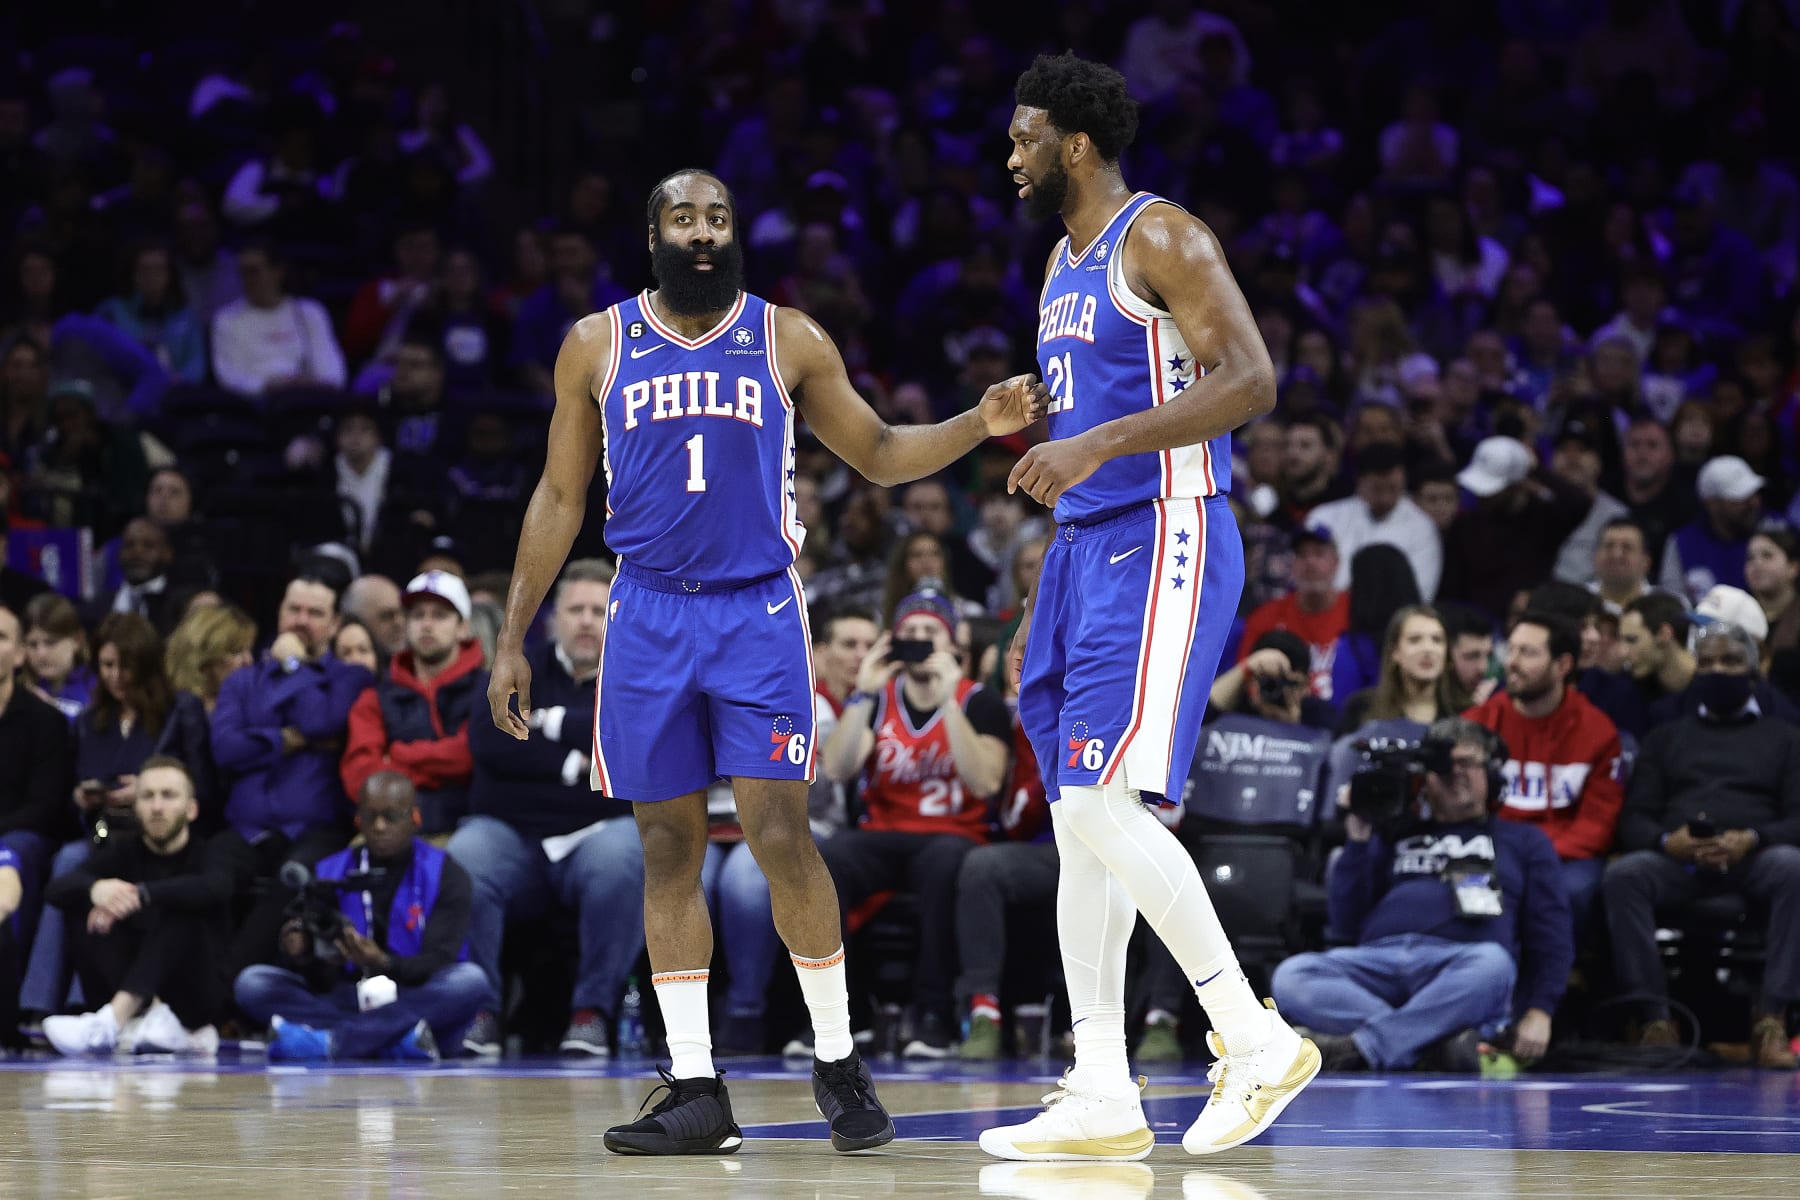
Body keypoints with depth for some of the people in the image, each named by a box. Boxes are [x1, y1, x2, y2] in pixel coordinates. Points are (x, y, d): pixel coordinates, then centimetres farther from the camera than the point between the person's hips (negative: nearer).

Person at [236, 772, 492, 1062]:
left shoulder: (444, 876, 4)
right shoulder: (330, 873, 11)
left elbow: (438, 962, -10)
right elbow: (321, 980, 3)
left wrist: (384, 963, -29)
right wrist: (301, 957, -20)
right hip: (343, 1002, 2)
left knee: (472, 980, -32)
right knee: (252, 982, -18)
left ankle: (329, 1041, -39)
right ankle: (395, 1039, -35)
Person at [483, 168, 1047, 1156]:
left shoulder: (788, 340, 4)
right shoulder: (596, 346, 6)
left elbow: (880, 455, 12)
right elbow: (559, 498, 11)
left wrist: (980, 424, -6)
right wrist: (512, 641, 7)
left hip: (758, 614, -2)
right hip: (648, 618, 2)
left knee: (779, 833, -12)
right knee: (668, 849, 2)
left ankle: (839, 1063, 3)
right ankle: (696, 1094, 5)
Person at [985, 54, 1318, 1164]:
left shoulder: (1162, 239, -9)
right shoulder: (1066, 265, 20)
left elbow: (1250, 379, -20)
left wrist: (1098, 443, -26)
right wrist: (1044, 603, 23)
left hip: (1163, 547, -10)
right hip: (1088, 548, 10)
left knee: (1103, 804, -18)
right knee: (1082, 823, 6)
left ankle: (1259, 1040, -11)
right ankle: (1102, 1100, 8)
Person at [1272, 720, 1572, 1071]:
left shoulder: (1523, 842, 25)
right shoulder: (1396, 837, 31)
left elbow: (1551, 932, 15)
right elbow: (1346, 921, 21)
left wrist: (1539, 1012, -1)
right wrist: (1357, 842, 11)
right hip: (1378, 960, 2)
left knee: (1493, 964, -40)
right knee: (1290, 977, -28)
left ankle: (1360, 1048, -40)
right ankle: (1438, 1041, -38)